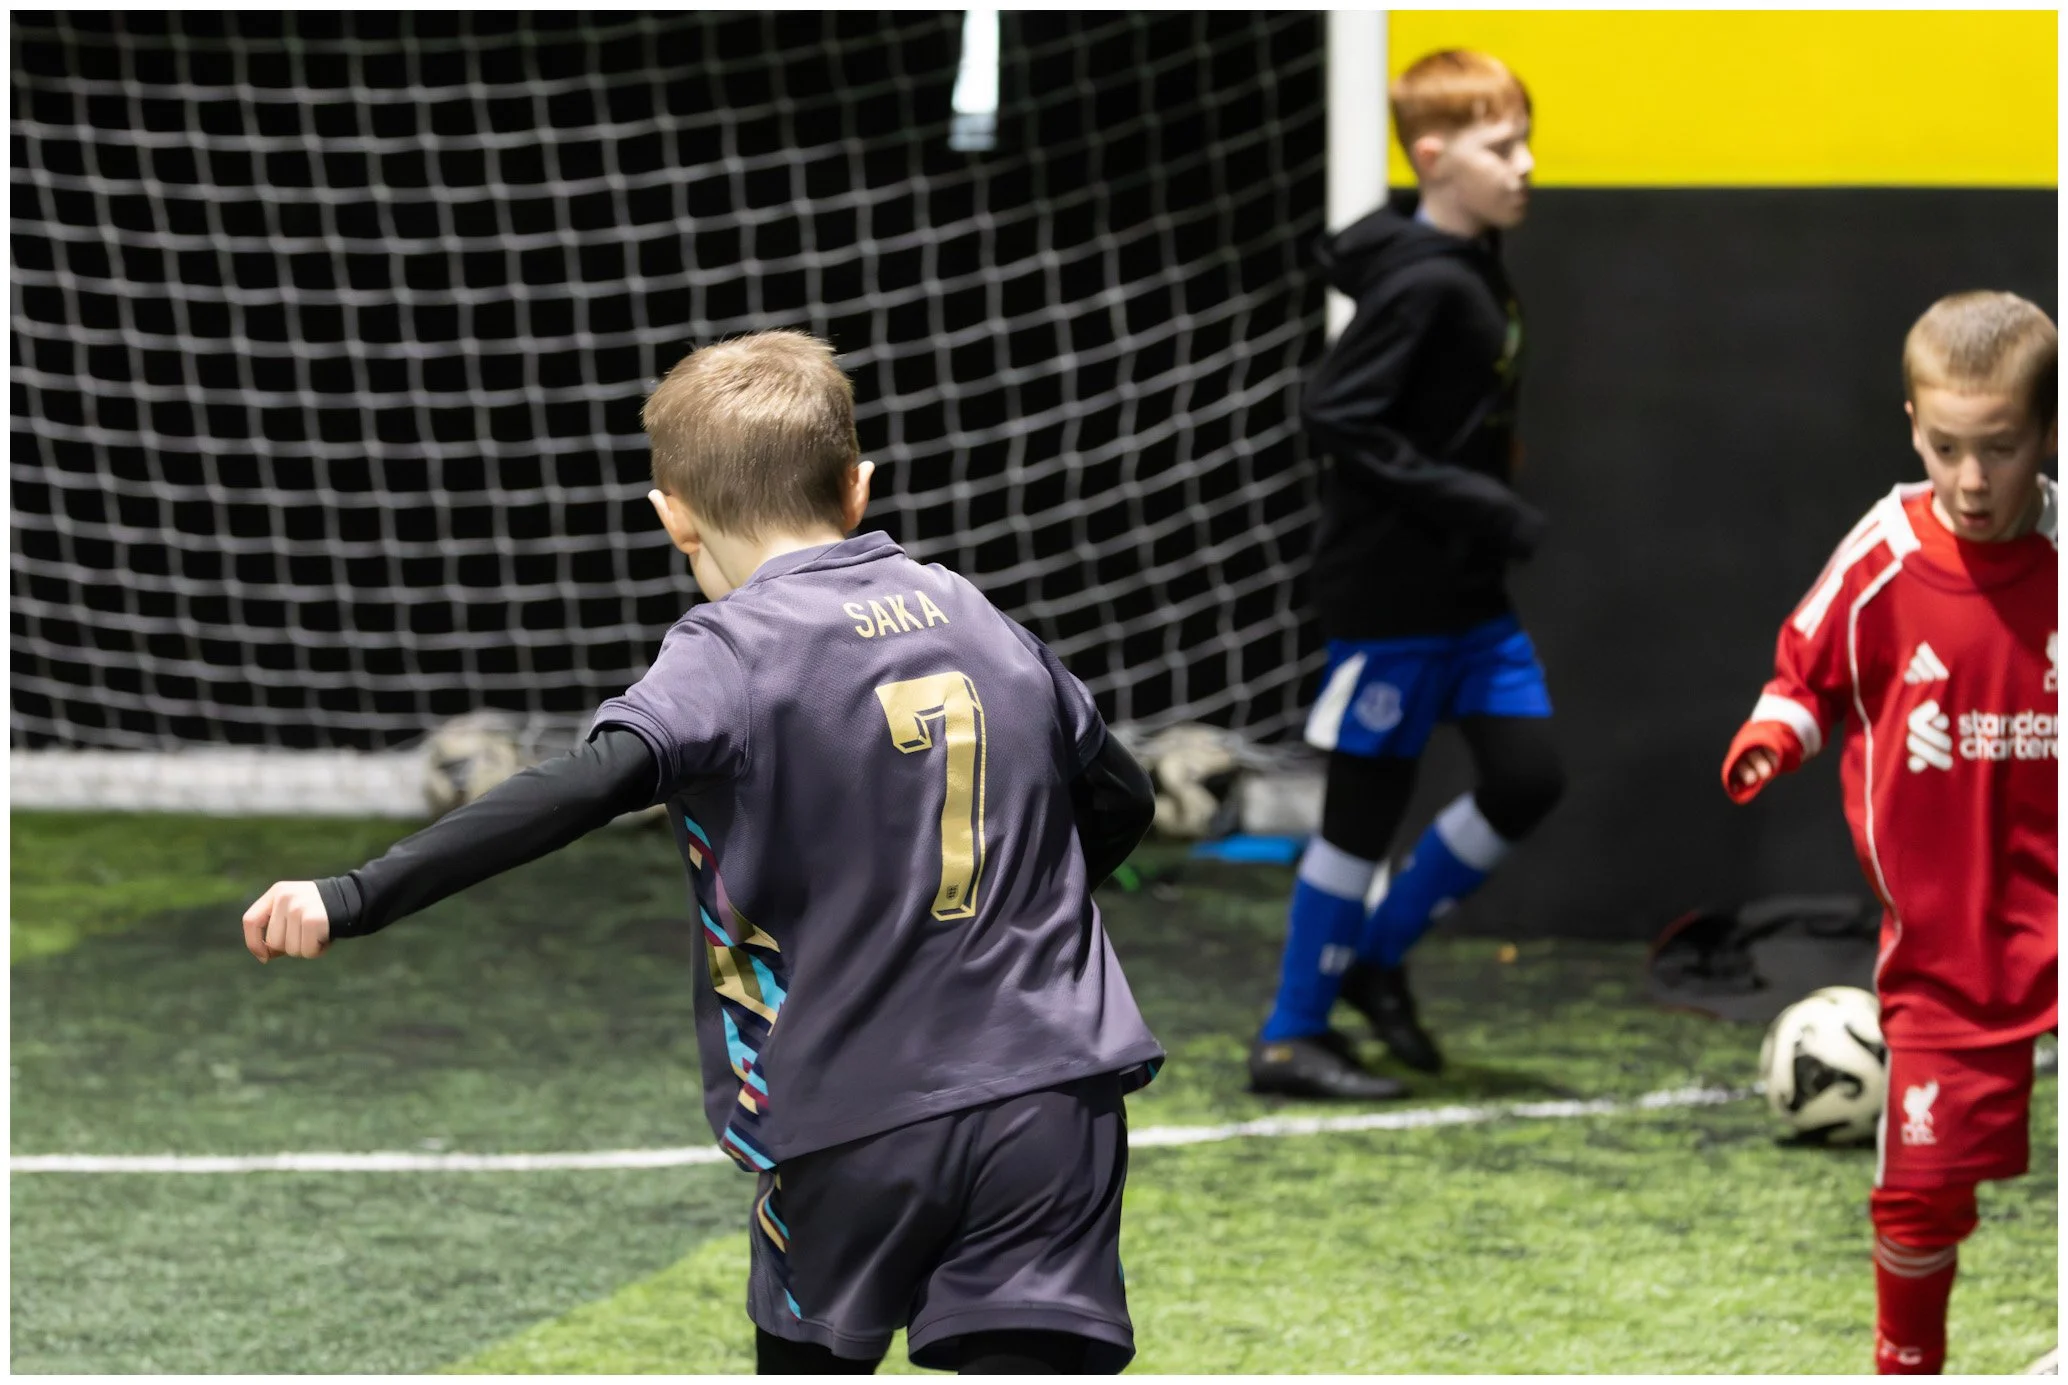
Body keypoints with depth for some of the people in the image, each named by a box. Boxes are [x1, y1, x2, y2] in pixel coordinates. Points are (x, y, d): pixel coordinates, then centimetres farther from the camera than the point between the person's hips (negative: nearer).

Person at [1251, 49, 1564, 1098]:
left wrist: (1493, 517, 8)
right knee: (1365, 804, 0)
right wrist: (1475, 503, -23)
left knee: (1527, 777, 5)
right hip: (1392, 590, -8)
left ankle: (1379, 954, 21)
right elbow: (1336, 418, -24)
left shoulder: (1477, 272, 8)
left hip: (1468, 590, 8)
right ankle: (1292, 1038, 12)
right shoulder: (1421, 284, -19)